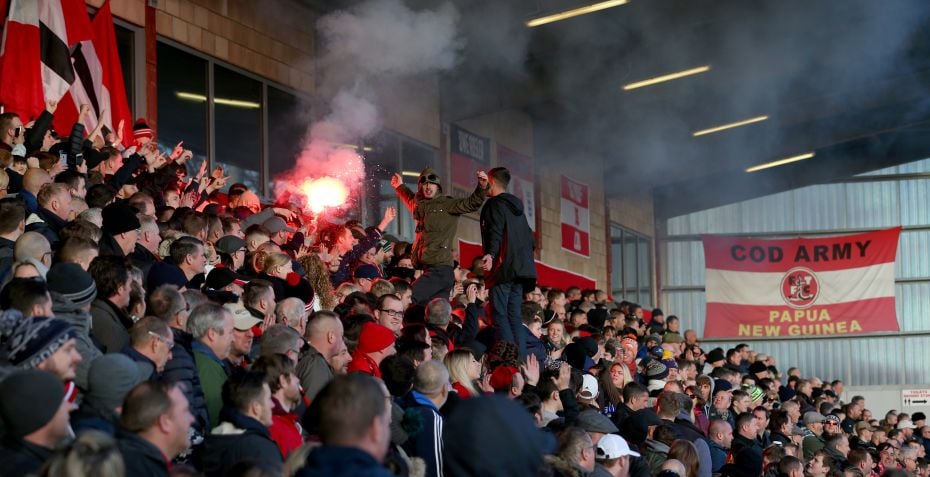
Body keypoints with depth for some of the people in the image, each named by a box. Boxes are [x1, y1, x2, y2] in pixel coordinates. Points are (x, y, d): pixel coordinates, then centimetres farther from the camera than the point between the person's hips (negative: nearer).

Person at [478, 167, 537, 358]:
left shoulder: (495, 204, -3)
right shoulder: (516, 207, 22)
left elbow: (495, 231, -20)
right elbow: (530, 239, 23)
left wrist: (491, 254, -32)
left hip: (503, 268, -8)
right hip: (520, 269, 8)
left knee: (499, 315, -11)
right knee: (514, 316, 9)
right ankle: (521, 360, 2)